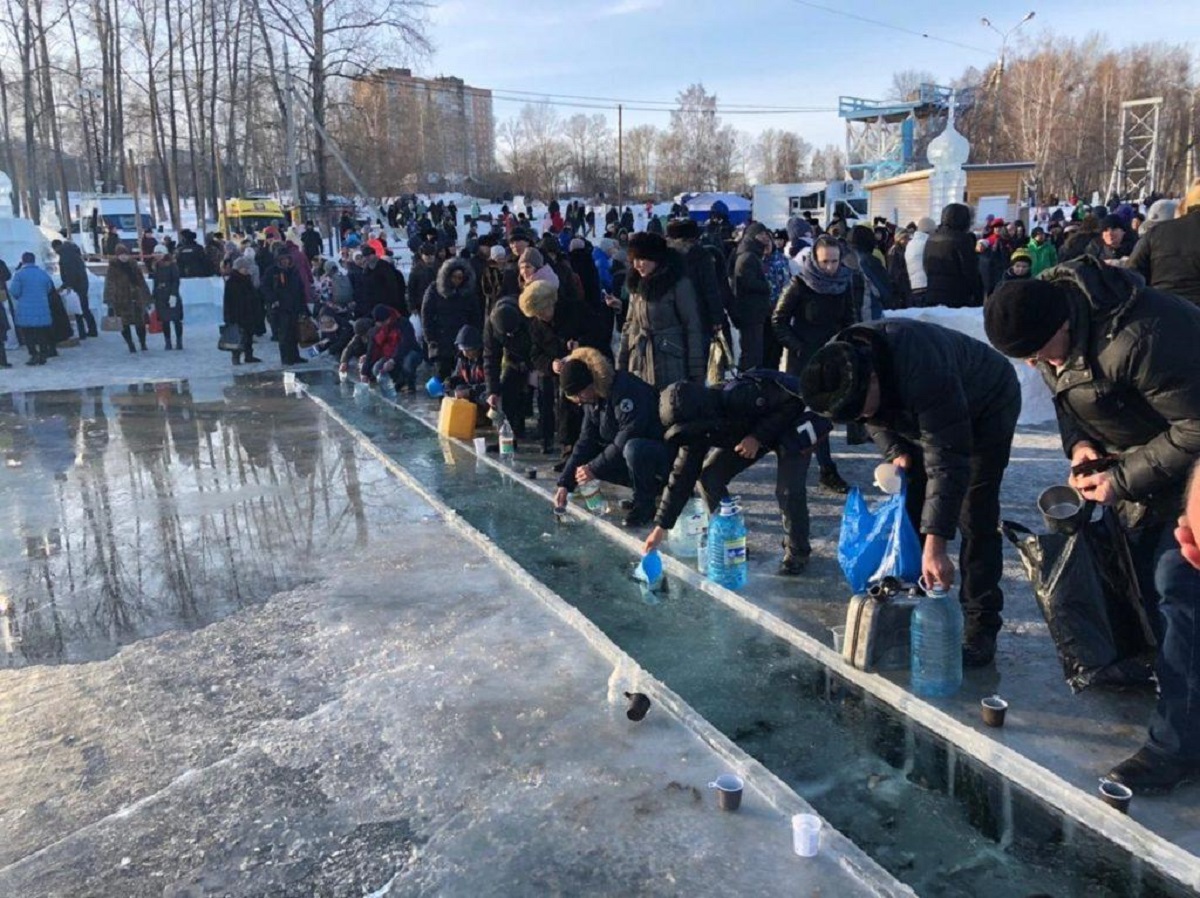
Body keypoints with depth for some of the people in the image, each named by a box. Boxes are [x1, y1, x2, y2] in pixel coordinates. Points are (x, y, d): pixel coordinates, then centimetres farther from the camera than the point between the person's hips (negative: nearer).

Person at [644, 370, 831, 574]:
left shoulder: (741, 396, -40)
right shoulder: (696, 427, -18)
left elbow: (791, 402, -30)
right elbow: (682, 475, -13)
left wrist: (758, 437, -34)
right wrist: (661, 526, -13)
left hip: (790, 424, -6)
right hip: (747, 431, 7)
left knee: (788, 490, -21)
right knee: (709, 476, -7)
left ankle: (797, 552, 4)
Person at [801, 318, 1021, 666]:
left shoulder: (922, 369, -45)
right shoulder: (834, 367, -23)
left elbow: (947, 459, -45)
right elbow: (875, 419, 0)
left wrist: (935, 546, -49)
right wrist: (895, 452, -17)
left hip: (986, 410, -6)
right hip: (921, 417, 7)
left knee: (974, 518, -13)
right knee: (909, 511, 1)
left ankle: (980, 629, -5)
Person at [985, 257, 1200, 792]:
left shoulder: (1140, 340, -37)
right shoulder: (1047, 315, -9)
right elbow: (1067, 391, 7)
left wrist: (1124, 479, -25)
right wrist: (1078, 442, -9)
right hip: (1136, 457, 9)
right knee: (1138, 570, 15)